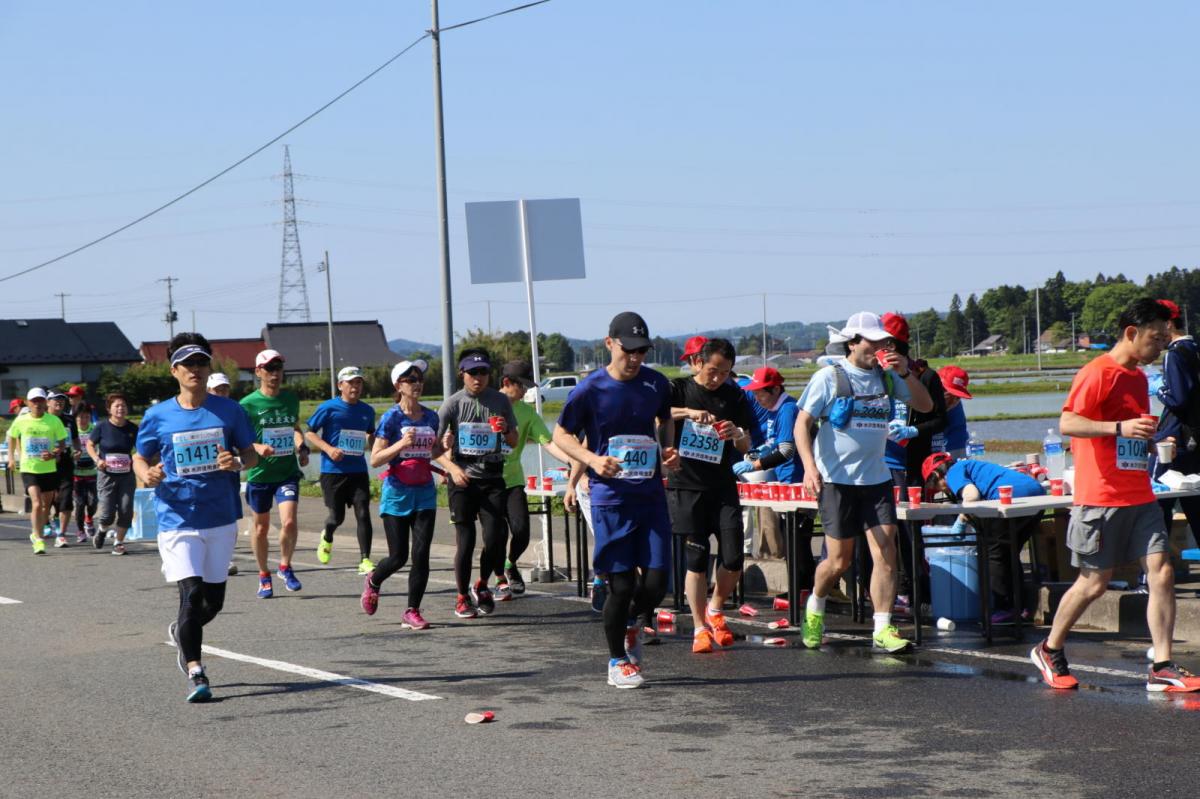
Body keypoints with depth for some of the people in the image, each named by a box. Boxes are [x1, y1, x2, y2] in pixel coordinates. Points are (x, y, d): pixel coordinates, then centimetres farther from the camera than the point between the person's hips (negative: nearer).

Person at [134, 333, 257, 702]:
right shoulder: (157, 416, -1)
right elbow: (140, 459, 8)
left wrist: (237, 462, -16)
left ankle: (182, 632, 42)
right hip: (177, 520, -3)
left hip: (221, 519, 3)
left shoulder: (229, 410, 1)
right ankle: (194, 672, -7)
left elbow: (252, 454, 8)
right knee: (191, 593, -16)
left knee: (213, 600, 11)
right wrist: (147, 475, -15)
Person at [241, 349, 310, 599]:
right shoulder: (248, 404, -7)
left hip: (288, 471, 2)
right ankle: (264, 576, 28)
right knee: (261, 528, 9)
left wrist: (302, 448, 6)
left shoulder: (291, 399, 6)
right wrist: (257, 448, -22)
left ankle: (285, 567, 9)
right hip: (259, 474, -2)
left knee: (289, 522, -15)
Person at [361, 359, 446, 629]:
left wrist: (444, 446, 0)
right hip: (397, 493, -4)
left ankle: (412, 612, 4)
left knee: (421, 554, -4)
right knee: (398, 556, 1)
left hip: (425, 493, 4)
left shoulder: (430, 417, 7)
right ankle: (373, 581, 33)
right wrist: (401, 444, -26)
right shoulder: (392, 417, -8)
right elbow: (375, 459, -12)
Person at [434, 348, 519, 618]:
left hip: (492, 477, 2)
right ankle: (462, 597, 14)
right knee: (465, 540, -1)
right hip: (463, 478, -2)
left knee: (495, 538, -6)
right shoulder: (453, 403, -2)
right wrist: (452, 467, -19)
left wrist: (506, 431, -8)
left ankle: (481, 586, 21)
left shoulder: (500, 401, 6)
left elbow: (514, 443, 15)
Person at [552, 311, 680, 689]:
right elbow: (561, 435, 1)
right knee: (621, 584, -2)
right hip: (610, 498, -3)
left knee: (656, 581, -1)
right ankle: (617, 661, 17)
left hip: (651, 495, 4)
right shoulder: (590, 390, -8)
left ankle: (630, 624, 32)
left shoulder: (657, 384, 3)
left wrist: (669, 450, 4)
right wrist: (593, 460, -15)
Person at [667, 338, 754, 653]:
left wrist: (737, 435, -13)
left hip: (722, 487, 3)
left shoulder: (735, 397, 7)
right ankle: (699, 628, 6)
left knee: (733, 558, -4)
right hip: (686, 486, -3)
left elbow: (746, 447, 10)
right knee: (696, 558, -3)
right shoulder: (679, 389, 0)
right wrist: (688, 412, -31)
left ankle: (715, 611, 22)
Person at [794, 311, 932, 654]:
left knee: (886, 554, -7)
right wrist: (809, 466, -20)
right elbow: (802, 423, -7)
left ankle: (882, 630, -3)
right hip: (837, 479, -4)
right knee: (840, 560, 2)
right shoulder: (829, 377, -4)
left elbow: (925, 405, 7)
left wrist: (905, 372, -8)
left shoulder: (886, 377, 8)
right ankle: (814, 609, 30)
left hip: (876, 478, 4)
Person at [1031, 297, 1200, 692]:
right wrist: (1121, 428, -29)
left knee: (1161, 572, -5)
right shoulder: (1097, 373, -10)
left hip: (1140, 497, 7)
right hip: (1101, 498, -7)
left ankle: (1162, 668, -4)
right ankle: (1050, 651, 22)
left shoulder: (1138, 377, 18)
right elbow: (1067, 423, -20)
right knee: (1094, 583, 1)